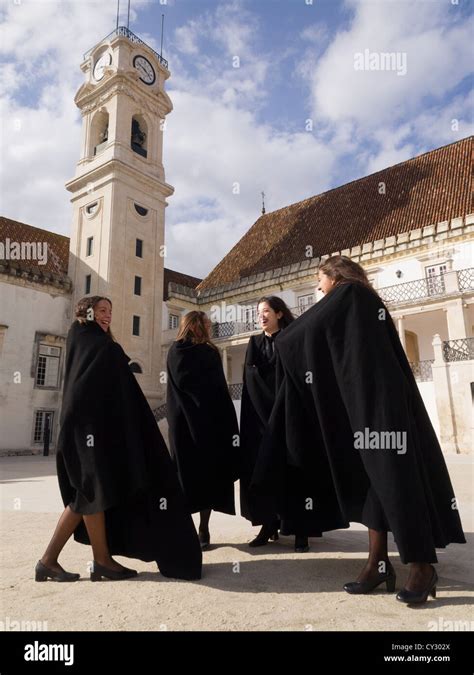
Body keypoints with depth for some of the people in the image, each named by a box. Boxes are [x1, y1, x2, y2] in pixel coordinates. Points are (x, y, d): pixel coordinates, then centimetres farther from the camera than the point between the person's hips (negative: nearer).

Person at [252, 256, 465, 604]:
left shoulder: (348, 294, -3)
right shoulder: (363, 301, 24)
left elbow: (302, 331, -3)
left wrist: (283, 342, 16)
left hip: (377, 398, -10)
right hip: (370, 399, 10)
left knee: (393, 477, -7)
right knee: (375, 478, 7)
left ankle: (422, 566, 0)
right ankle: (378, 563, 11)